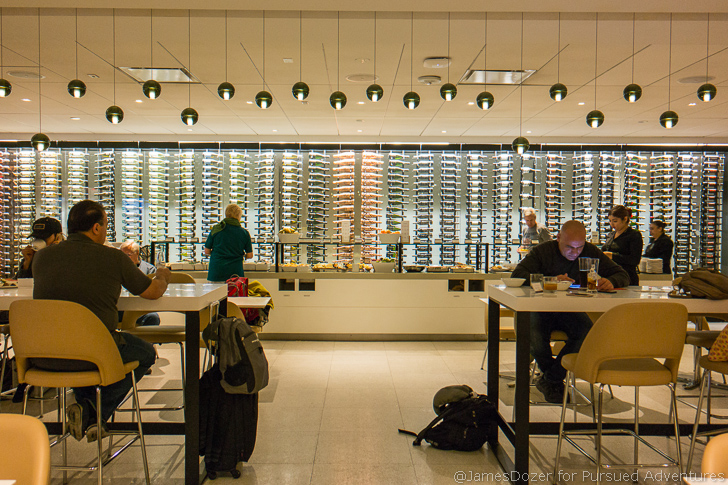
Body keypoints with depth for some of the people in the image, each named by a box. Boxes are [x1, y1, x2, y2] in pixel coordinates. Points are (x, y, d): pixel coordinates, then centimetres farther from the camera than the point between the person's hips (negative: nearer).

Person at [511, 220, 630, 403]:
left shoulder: (590, 252, -1)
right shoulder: (542, 251, -9)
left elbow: (622, 274, 1)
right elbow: (517, 275, -23)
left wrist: (611, 282, -25)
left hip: (572, 311, 2)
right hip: (542, 310, -2)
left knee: (588, 333, -30)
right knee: (534, 336, -33)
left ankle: (550, 379, -10)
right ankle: (556, 378, 1)